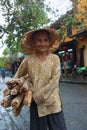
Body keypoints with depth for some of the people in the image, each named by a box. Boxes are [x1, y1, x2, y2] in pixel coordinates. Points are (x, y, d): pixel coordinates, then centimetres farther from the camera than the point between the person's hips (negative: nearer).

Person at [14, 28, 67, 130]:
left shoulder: (55, 58, -2)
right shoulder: (28, 60, -1)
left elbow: (54, 81, -10)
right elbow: (17, 78, 11)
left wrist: (36, 97, -14)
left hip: (53, 103, 0)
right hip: (36, 104, 0)